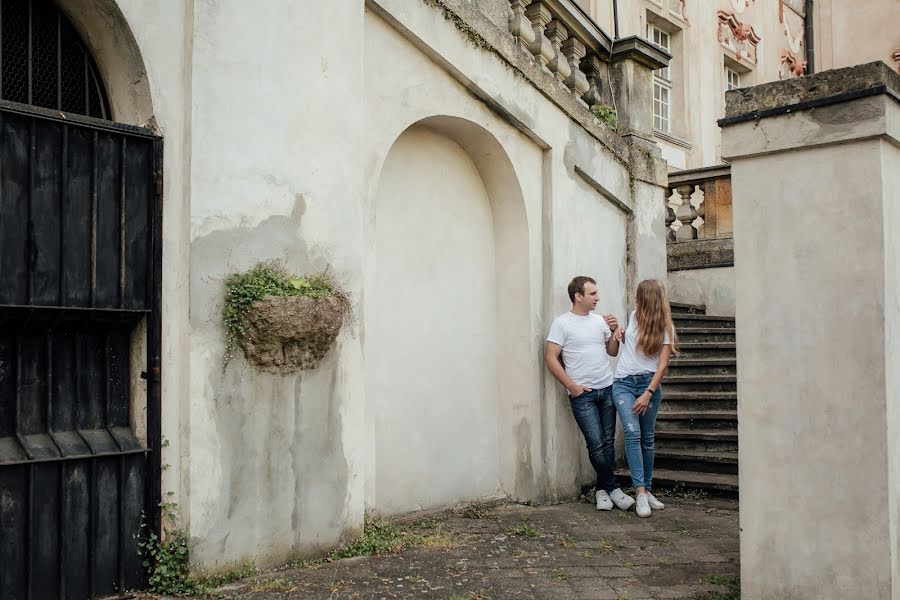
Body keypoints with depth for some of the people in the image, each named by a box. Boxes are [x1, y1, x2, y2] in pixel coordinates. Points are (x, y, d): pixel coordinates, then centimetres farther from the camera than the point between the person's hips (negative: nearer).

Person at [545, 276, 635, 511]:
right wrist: (572, 387, -10)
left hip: (607, 389, 5)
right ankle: (613, 488, 6)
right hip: (582, 394, -5)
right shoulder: (562, 323, -5)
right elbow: (550, 358, -8)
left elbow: (613, 351, 19)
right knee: (596, 444, -9)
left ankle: (602, 490, 16)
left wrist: (614, 331, 1)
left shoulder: (599, 321, 12)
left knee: (608, 443, 5)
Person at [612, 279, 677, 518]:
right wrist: (621, 335, 10)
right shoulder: (634, 316, 12)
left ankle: (647, 490, 15)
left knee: (647, 438, 4)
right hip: (623, 383, 2)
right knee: (632, 433, -15)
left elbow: (663, 364, -6)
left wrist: (648, 394, -15)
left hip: (650, 383, -2)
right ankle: (641, 492, -18)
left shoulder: (665, 327, 1)